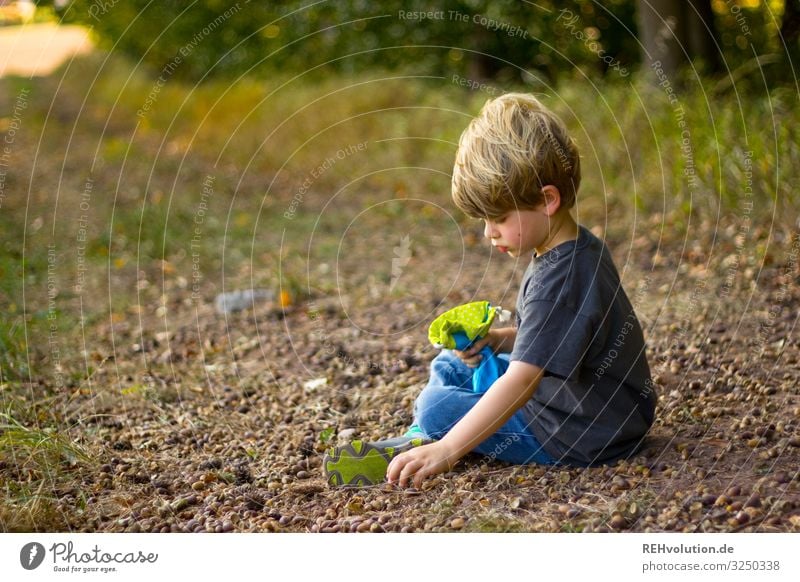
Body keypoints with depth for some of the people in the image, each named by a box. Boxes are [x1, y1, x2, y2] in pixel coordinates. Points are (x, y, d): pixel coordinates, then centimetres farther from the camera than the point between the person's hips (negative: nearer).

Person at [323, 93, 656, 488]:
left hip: (585, 436, -11)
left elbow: (521, 382, -36)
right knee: (448, 367, 16)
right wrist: (497, 341, -2)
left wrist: (447, 450, -38)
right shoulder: (579, 249, 3)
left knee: (437, 407, -14)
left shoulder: (559, 281, -29)